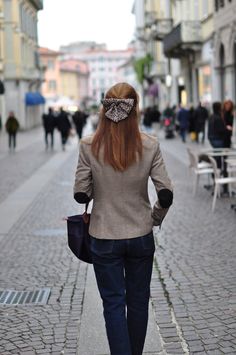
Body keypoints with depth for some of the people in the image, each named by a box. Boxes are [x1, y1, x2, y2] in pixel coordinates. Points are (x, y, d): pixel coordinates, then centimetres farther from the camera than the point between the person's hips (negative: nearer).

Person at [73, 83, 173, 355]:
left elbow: (81, 195, -8)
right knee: (138, 301, 17)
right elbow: (166, 195, -9)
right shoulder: (150, 146, -10)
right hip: (141, 236, 2)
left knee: (114, 303, 7)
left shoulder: (89, 146, -11)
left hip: (104, 238, -1)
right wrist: (155, 218, 10)